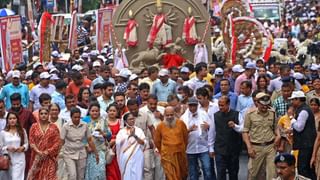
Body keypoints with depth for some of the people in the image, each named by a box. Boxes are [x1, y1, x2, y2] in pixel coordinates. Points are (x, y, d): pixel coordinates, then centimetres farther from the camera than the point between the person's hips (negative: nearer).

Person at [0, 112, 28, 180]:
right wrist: (7, 148, -14)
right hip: (8, 159, 1)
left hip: (19, 160, -1)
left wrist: (23, 148, -9)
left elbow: (26, 144, 10)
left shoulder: (22, 131, 5)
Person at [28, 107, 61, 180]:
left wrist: (48, 152, -12)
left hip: (49, 158, -1)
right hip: (37, 157, 1)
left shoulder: (54, 127, 4)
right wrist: (38, 152, -13)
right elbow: (31, 142, 1)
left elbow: (57, 142, -1)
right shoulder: (34, 127, 6)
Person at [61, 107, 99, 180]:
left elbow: (90, 140, 6)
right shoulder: (66, 126, -10)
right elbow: (61, 142, -8)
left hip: (81, 154, 3)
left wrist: (96, 153, 9)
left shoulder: (85, 125, -2)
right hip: (69, 155, -3)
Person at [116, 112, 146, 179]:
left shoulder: (139, 130, 7)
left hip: (137, 158, 1)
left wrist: (135, 135, -16)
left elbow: (143, 143, -2)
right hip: (126, 158, 0)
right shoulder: (121, 131, 5)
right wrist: (129, 135, -17)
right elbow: (118, 143, -11)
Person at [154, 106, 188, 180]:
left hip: (180, 154, 2)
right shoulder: (160, 126, -4)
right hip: (167, 156, -2)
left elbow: (186, 137, 10)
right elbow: (157, 141, 9)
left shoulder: (181, 123, -4)